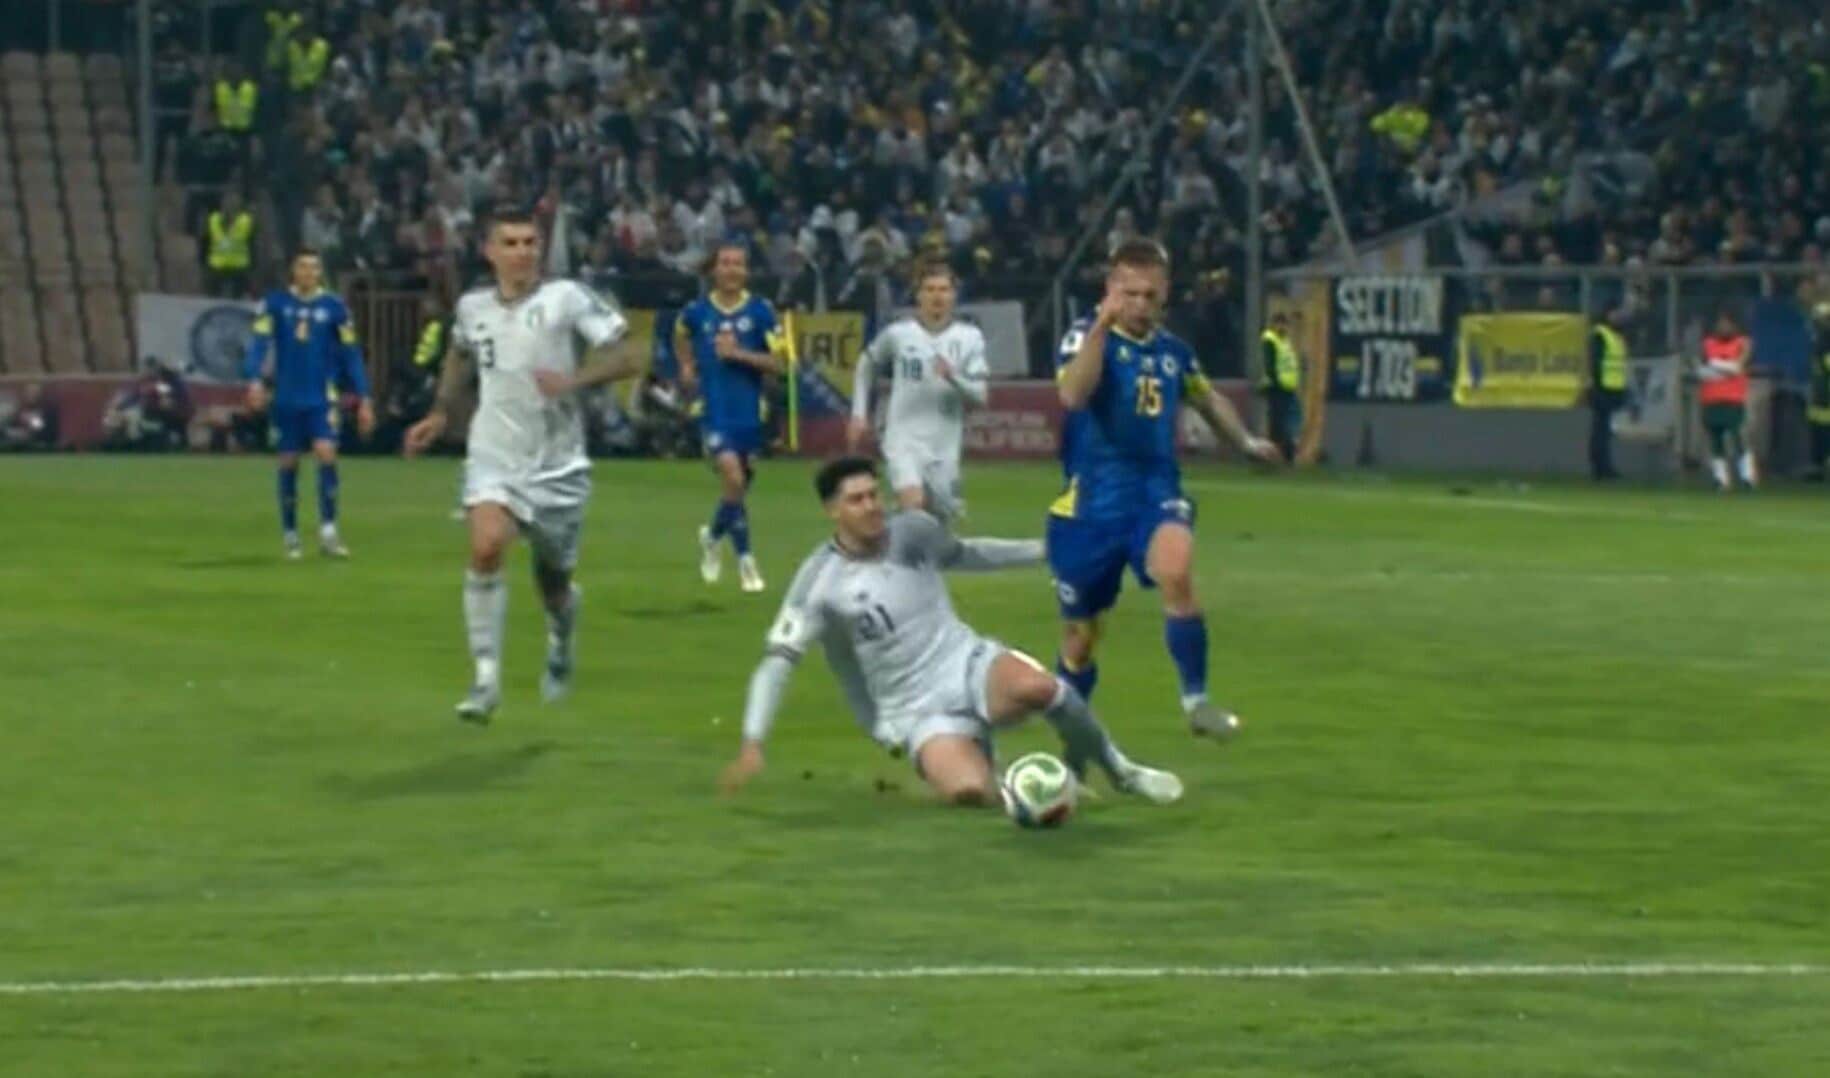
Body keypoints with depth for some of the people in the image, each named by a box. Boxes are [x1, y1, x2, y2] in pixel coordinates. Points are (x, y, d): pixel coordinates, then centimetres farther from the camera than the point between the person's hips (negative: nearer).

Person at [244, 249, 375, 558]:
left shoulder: (333, 306, 2)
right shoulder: (275, 303, 2)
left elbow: (350, 354, 6)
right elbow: (260, 343, -3)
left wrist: (363, 399, 4)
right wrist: (255, 379, -19)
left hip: (322, 397, -1)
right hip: (286, 396, 1)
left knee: (326, 453, -16)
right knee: (288, 463, 5)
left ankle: (328, 532, -11)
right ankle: (290, 535, 17)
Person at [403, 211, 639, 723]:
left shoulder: (567, 298, -8)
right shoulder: (472, 307, 5)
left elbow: (624, 357, -13)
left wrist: (575, 379, -28)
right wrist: (440, 414, 22)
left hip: (557, 464, -1)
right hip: (494, 459, 1)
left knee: (553, 580, 11)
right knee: (485, 548, -25)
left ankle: (560, 646, 48)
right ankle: (486, 679, -20)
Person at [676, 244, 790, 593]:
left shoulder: (761, 312, -3)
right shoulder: (696, 311, 0)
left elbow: (779, 363, -5)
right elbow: (681, 336, 24)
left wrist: (739, 354, -17)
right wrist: (687, 365, 9)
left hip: (750, 413, 2)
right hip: (713, 411, -2)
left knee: (740, 485, 12)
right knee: (732, 476, -21)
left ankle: (713, 536, 43)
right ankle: (744, 558, -4)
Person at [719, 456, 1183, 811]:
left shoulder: (913, 530, 1)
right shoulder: (821, 580, -12)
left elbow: (962, 553, 24)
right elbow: (778, 660, -15)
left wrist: (1047, 549, 27)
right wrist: (753, 744, -26)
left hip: (971, 666, 3)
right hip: (919, 712, -3)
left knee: (1034, 685, -35)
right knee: (969, 791, -35)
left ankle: (1117, 769, -7)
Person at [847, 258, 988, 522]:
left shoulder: (969, 337, -2)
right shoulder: (898, 333, -3)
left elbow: (980, 394, -7)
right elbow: (866, 365, 15)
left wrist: (953, 376, -26)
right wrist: (859, 414, 11)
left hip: (945, 446, 2)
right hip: (904, 440, -2)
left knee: (939, 520, 13)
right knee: (913, 503, -26)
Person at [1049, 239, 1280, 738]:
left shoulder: (1173, 351, 8)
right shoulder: (1086, 336, -7)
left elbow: (1207, 397, 31)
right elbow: (1072, 395, -29)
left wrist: (1246, 440, 28)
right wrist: (1103, 325, -32)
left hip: (1156, 495, 2)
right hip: (1092, 503, -2)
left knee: (1176, 570, -32)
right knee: (1079, 635, 9)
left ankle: (1196, 698, -22)